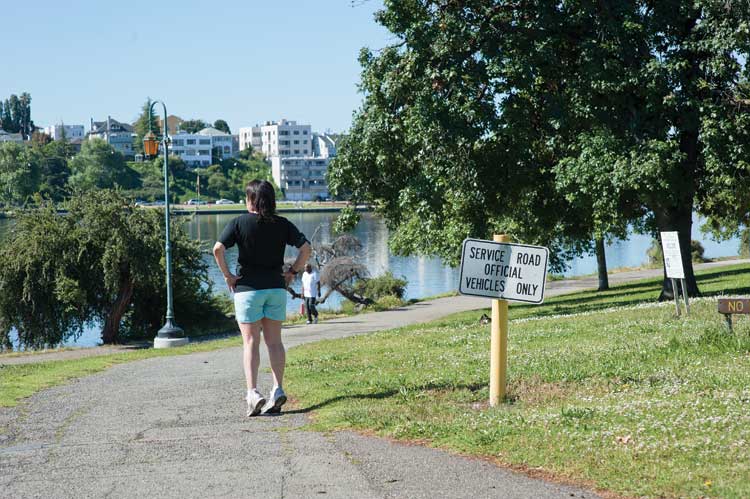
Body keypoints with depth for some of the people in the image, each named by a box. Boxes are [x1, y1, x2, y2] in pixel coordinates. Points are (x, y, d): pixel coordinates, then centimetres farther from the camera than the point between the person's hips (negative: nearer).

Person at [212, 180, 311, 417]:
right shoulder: (283, 224, 2)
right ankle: (278, 389, 5)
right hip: (276, 287, 3)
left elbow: (218, 249, -17)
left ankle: (253, 393, -11)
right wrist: (292, 272, 5)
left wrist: (227, 275, -7)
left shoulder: (240, 223, -6)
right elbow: (306, 248, -2)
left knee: (251, 342, -1)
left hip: (248, 287, -3)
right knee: (274, 341, 11)